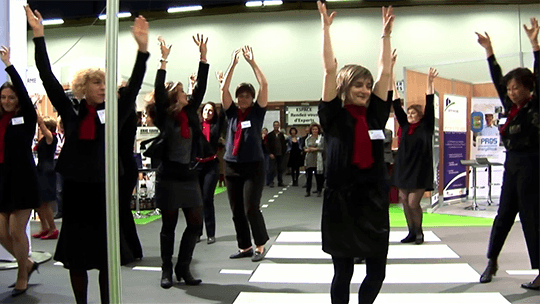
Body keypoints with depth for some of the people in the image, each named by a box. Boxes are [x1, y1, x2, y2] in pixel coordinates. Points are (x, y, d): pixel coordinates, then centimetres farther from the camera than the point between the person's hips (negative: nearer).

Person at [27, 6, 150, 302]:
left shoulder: (114, 113, 1)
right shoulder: (71, 113, 2)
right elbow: (48, 78, -1)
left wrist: (142, 49, -23)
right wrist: (39, 36, -7)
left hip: (105, 188, -1)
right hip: (75, 187, 1)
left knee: (106, 255, 6)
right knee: (75, 254, 8)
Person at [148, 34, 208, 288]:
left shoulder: (190, 113, 7)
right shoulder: (164, 117, -5)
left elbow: (201, 88, 5)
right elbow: (158, 91, -16)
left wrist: (203, 56, 3)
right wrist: (164, 60, -16)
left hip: (189, 175, 5)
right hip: (168, 176, -5)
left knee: (195, 223, 3)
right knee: (169, 224, 4)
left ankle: (183, 268, 17)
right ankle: (167, 270, 17)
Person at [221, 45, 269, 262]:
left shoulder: (257, 112, 1)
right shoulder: (232, 113, 7)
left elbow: (264, 85, -8)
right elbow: (223, 89, -2)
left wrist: (252, 61, -8)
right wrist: (233, 63, -7)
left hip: (253, 166, -4)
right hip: (232, 167, 4)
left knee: (251, 208, -8)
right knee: (236, 211, 8)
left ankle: (260, 246, 9)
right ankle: (245, 247, 21)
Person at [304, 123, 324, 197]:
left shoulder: (321, 138, 1)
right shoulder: (308, 138, 14)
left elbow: (323, 148, -6)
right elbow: (305, 147, 16)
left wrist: (315, 149, -13)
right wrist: (307, 149, -5)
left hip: (318, 160, -3)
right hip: (309, 159, 3)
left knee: (318, 176, -1)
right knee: (308, 175, 3)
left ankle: (319, 191, 10)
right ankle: (308, 191, 11)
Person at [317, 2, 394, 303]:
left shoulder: (374, 114, 8)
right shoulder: (334, 116, -2)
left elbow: (385, 71, 10)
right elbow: (330, 70, -8)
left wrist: (386, 33, 11)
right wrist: (326, 27, -6)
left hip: (374, 198, 4)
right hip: (342, 198, -4)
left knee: (377, 271, 8)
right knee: (343, 271, 8)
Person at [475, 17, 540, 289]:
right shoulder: (511, 107, 11)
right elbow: (497, 80, 15)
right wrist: (488, 50, 13)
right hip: (512, 163, 7)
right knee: (504, 214, 13)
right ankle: (492, 262, 24)